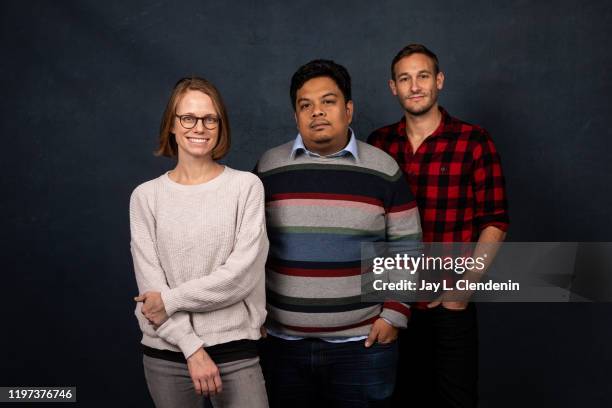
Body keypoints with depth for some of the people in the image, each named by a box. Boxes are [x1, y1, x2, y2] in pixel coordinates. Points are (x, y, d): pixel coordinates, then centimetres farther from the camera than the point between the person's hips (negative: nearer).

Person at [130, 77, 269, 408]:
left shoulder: (246, 186, -4)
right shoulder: (146, 196, 0)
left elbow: (242, 274, -10)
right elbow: (150, 284, -4)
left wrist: (170, 300, -10)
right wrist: (192, 347, -12)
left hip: (236, 350, -1)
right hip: (166, 354, 2)